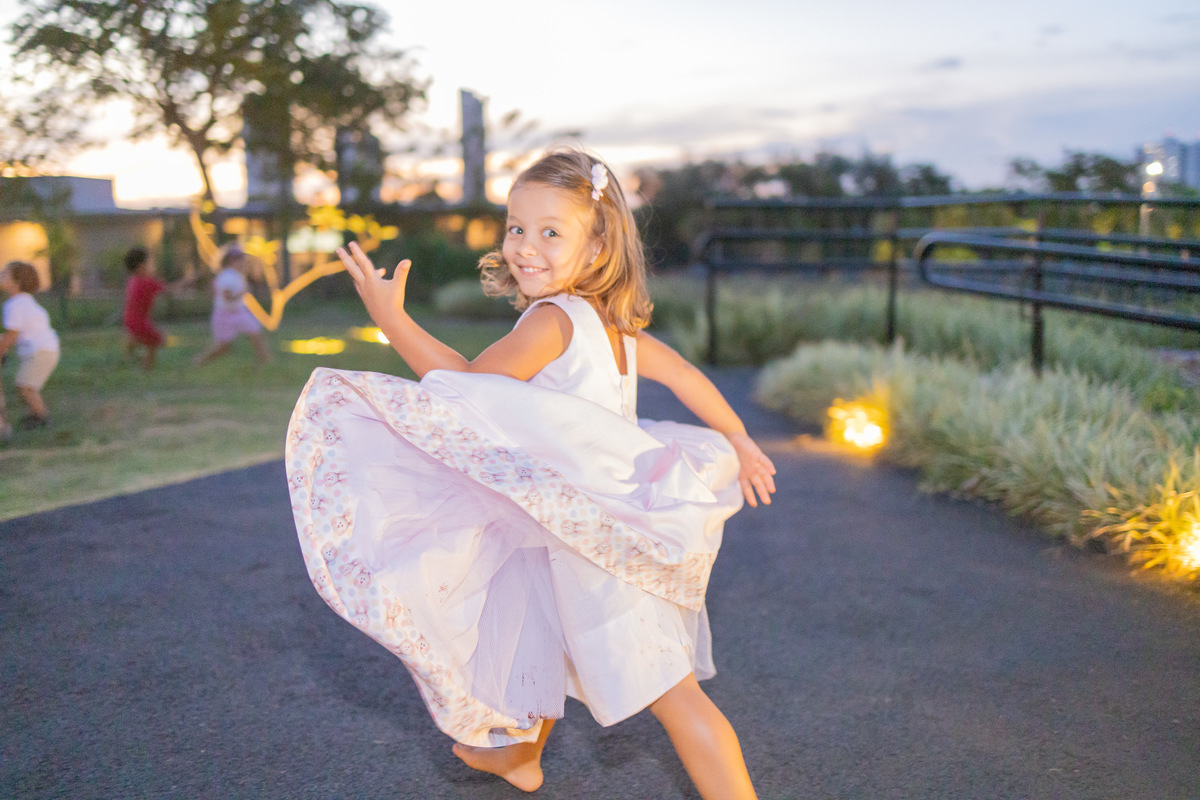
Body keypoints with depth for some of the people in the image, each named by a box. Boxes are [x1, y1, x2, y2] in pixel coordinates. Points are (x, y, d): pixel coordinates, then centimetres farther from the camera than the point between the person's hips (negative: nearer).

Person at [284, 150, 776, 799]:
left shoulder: (552, 319, -21)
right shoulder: (615, 321, 7)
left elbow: (467, 384, -19)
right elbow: (685, 375, 13)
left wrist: (391, 318, -16)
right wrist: (738, 444, 22)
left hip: (601, 539, -11)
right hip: (590, 525, 11)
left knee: (666, 689, -7)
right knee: (541, 631, 30)